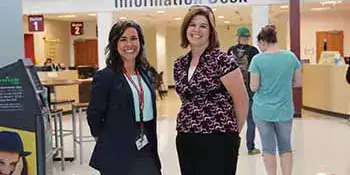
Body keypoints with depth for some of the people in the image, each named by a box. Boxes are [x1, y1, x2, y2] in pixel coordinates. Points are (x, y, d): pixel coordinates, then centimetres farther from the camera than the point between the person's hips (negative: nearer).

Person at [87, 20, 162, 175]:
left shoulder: (145, 74, 9)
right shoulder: (104, 76, -12)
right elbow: (93, 115, -10)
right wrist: (108, 140, 2)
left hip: (146, 150, 6)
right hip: (117, 154, -5)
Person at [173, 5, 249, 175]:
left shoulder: (222, 60, -10)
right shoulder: (179, 64, 8)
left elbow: (242, 100, -7)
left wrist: (232, 132, 4)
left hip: (218, 140, -5)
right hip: (185, 140, 6)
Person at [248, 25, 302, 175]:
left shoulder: (258, 59, -13)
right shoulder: (291, 56, -4)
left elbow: (254, 87, -11)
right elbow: (298, 83, 3)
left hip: (262, 110, -2)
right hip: (285, 110, 2)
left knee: (268, 147, 10)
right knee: (286, 147, 16)